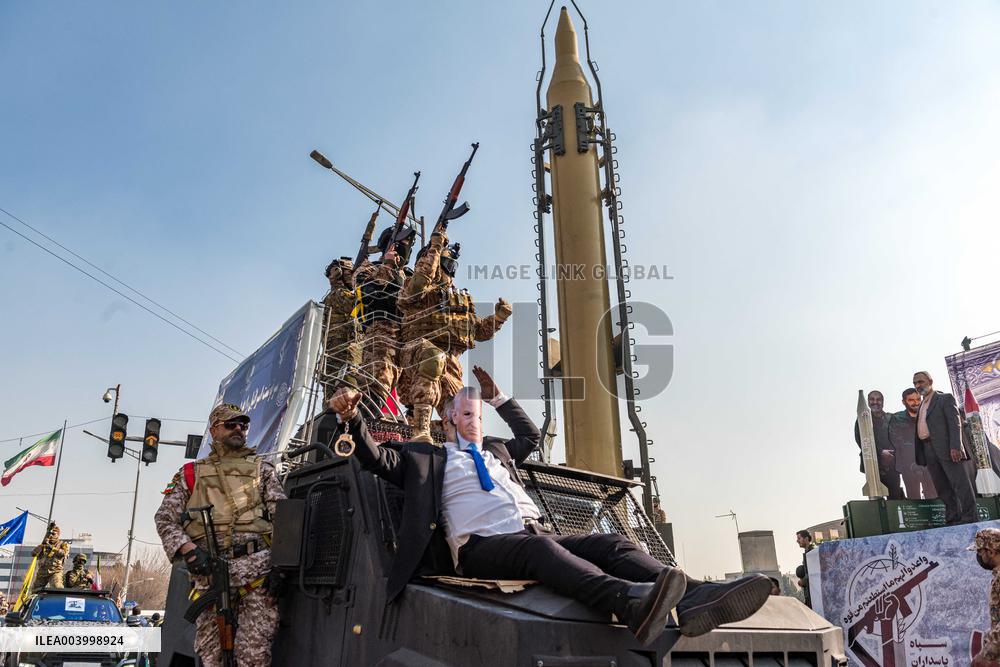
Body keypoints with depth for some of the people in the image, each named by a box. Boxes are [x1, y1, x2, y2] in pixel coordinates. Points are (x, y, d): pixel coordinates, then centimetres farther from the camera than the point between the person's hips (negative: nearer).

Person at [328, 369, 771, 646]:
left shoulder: (496, 452, 35)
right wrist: (352, 418, -6)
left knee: (609, 543, -19)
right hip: (483, 544, -6)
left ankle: (694, 600, -43)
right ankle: (630, 602, -65)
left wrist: (497, 397, 42)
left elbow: (531, 435, 49)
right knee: (540, 547, -39)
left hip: (534, 537, 7)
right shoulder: (429, 457, 19)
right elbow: (377, 459, 10)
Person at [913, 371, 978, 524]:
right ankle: (952, 519, 8)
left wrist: (955, 447, -20)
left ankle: (970, 518, -4)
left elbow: (955, 423, -8)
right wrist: (919, 455, 8)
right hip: (928, 451, 7)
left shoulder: (945, 398, 3)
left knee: (960, 483, -5)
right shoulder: (921, 405, 23)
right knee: (943, 489, 6)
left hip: (946, 448, -7)